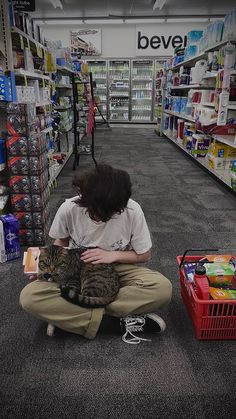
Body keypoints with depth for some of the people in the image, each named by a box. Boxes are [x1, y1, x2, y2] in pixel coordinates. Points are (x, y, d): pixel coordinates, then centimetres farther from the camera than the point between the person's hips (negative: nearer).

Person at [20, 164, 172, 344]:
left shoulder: (132, 211, -20)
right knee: (29, 297, -26)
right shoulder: (69, 209, -18)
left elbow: (144, 255, -5)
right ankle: (123, 317, -23)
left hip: (117, 270, -1)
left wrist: (113, 255, -19)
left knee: (163, 288, -30)